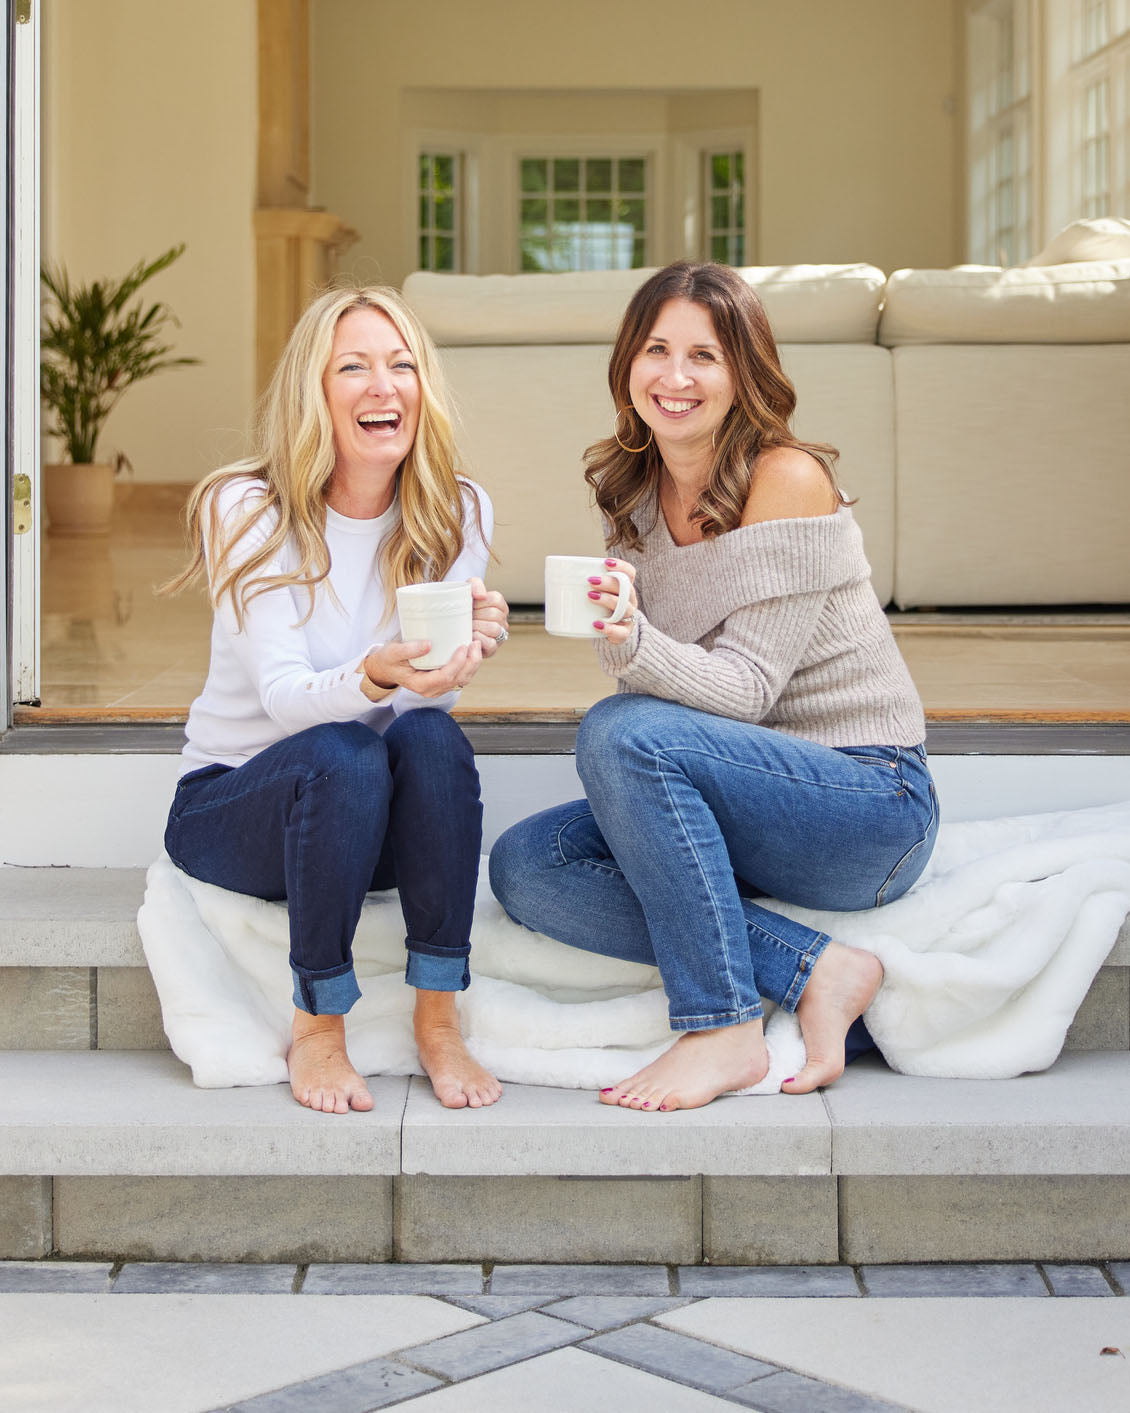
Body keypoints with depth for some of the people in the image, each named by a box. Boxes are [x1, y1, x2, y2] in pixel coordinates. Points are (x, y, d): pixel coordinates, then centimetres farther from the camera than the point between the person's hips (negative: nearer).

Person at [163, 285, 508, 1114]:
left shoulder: (458, 514, -4)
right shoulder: (246, 511, -14)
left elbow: (434, 691, -15)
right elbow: (282, 696, -24)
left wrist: (469, 644, -39)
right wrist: (378, 677, -46)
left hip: (386, 824, 3)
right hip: (230, 799, -3)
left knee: (433, 738, -30)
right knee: (341, 758, -35)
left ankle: (438, 1022, -20)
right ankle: (317, 1030, -17)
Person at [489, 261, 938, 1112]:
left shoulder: (789, 480, -14)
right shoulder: (637, 496, 7)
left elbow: (747, 687, -19)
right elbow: (662, 672, 9)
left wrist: (635, 647, -37)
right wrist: (616, 636, -13)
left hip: (873, 800, -8)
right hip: (758, 801, 8)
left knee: (621, 732, -29)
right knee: (525, 865, -11)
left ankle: (724, 1028, -22)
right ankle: (814, 972, -16)